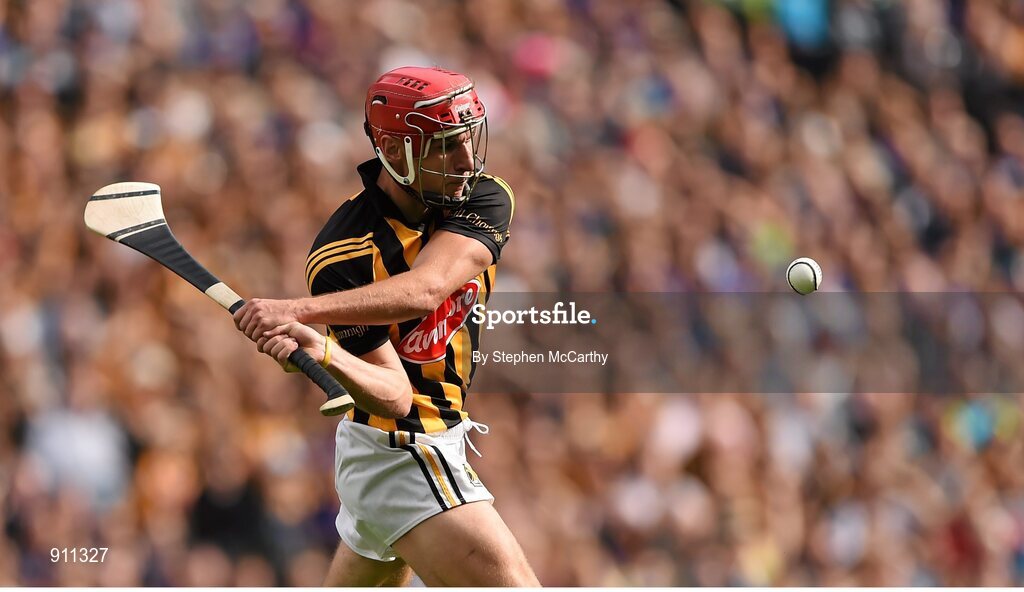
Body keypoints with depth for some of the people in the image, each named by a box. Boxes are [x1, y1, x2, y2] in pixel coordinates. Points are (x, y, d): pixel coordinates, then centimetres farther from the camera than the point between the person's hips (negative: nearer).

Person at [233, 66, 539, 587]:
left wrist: (302, 310, -39)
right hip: (405, 460, -7)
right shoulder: (345, 255, -20)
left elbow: (422, 290, -27)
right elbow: (394, 395, -23)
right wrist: (321, 352, -43)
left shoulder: (485, 201, -8)